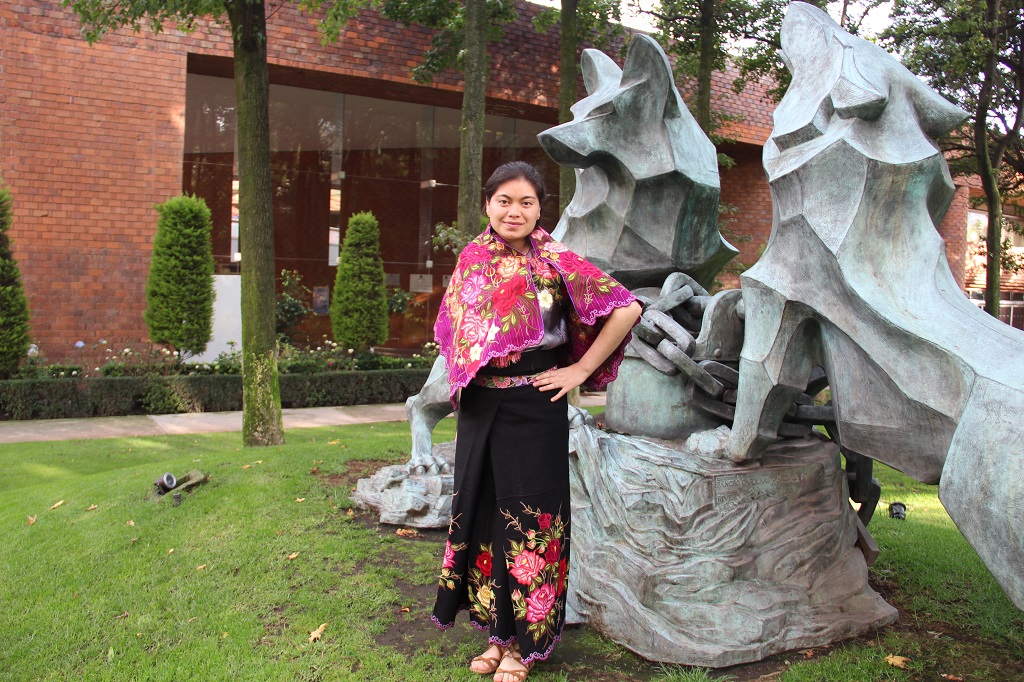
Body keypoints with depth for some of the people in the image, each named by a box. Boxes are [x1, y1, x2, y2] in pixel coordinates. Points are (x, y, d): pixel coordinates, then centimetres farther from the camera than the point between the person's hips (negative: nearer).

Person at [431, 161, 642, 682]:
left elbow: (626, 309, -11)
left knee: (529, 519, 5)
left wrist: (581, 371, -10)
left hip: (533, 409, -5)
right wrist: (464, 378, 9)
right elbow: (453, 326, 21)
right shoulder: (471, 258, 5)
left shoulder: (555, 261, -9)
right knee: (481, 515, 12)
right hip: (478, 409, 5)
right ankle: (498, 632, 31)